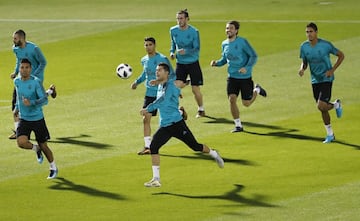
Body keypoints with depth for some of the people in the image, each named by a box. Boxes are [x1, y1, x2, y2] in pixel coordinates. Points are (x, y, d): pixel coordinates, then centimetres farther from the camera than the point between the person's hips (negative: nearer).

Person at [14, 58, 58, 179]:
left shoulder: (36, 82, -16)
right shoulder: (17, 81, 0)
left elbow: (44, 100, -21)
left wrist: (31, 103, -35)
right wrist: (17, 107, 20)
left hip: (37, 118, -3)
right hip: (24, 119, 3)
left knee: (43, 146, 6)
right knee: (21, 142, -20)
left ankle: (53, 168, 30)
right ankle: (36, 149, 15)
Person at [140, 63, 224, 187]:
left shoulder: (170, 85, -16)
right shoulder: (160, 87, 10)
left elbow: (163, 100, -32)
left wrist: (148, 109, -36)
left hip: (176, 124, -7)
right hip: (164, 126, 7)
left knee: (195, 146, 4)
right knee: (153, 147, -12)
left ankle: (214, 154, 36)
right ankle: (156, 179, -10)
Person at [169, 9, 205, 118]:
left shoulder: (194, 32, -13)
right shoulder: (173, 30, -1)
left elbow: (197, 49, -16)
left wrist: (186, 51, -33)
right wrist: (172, 52, -1)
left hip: (193, 63, -3)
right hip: (180, 63, 3)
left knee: (195, 89, 0)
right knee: (177, 85, -18)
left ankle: (201, 110, 22)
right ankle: (186, 82, 18)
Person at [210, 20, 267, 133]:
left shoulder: (242, 42, -14)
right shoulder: (224, 44, 3)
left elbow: (254, 56, -11)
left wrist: (247, 67, -25)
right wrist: (216, 63, -4)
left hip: (245, 77, -4)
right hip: (232, 77, 4)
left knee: (246, 103, 3)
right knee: (232, 99, -11)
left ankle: (257, 90, 35)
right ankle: (238, 125, 1)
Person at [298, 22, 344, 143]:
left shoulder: (325, 45, -15)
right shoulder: (304, 47, -2)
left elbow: (341, 55, -4)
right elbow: (304, 62, 11)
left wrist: (332, 70, -11)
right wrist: (302, 69, -13)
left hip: (326, 79, -5)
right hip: (315, 80, 5)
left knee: (321, 106, -18)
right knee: (322, 109, 9)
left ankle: (336, 105, 16)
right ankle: (330, 134, 24)